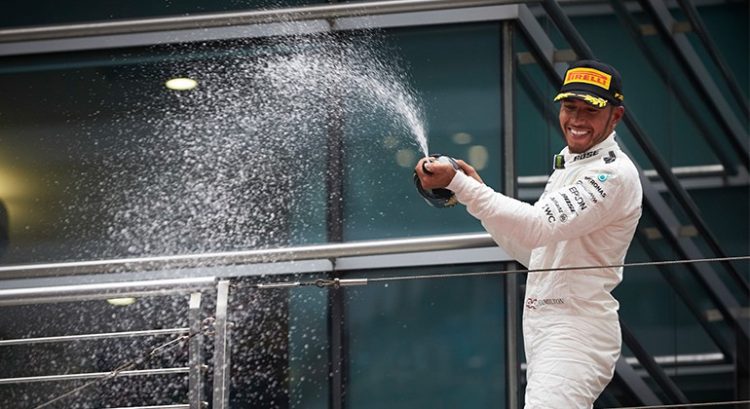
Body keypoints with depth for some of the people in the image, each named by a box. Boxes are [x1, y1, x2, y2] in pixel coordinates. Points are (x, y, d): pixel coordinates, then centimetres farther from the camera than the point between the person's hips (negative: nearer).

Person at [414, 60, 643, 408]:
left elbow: (538, 227, -25)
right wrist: (477, 191, 9)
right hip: (542, 327, 10)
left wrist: (459, 183, -28)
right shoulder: (566, 168, 19)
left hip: (576, 330, -10)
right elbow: (530, 252, 21)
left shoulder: (615, 173, -13)